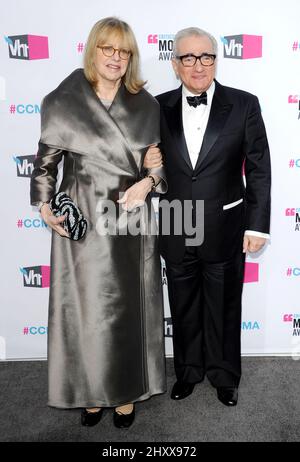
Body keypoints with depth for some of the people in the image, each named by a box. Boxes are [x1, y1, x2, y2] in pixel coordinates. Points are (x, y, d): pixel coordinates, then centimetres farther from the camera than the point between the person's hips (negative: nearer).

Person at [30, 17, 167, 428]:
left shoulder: (146, 105, 4)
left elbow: (162, 161, 8)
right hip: (82, 220, -1)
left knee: (129, 308, 9)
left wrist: (148, 182, -12)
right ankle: (92, 390, 28)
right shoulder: (63, 103, 0)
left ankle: (126, 391, 29)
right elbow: (46, 162, 6)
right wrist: (44, 206, -5)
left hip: (132, 220, 2)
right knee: (86, 309, 6)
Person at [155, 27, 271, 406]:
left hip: (225, 228, -1)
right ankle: (188, 371, 40)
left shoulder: (244, 105, -4)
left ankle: (224, 375, 38)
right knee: (183, 306, 17)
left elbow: (259, 170, -4)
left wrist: (257, 224, -6)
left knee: (224, 306, 14)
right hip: (175, 229, 2)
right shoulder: (160, 107, 1)